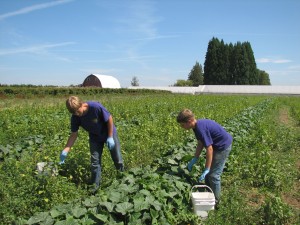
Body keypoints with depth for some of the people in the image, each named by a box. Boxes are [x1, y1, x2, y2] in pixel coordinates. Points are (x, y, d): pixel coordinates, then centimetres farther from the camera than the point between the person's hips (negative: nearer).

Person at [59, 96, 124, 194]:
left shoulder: (96, 106, -35)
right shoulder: (75, 117, -20)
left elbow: (109, 118, -23)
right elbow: (74, 134, -11)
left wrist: (110, 137, -19)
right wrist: (66, 150, -21)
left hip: (109, 133, -3)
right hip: (95, 137, 3)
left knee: (117, 159, 6)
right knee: (95, 162, 2)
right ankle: (95, 185, 21)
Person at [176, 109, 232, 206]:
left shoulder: (201, 129, -30)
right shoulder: (198, 125, -1)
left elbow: (209, 149, -28)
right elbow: (200, 143, 8)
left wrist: (207, 169, -23)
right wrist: (194, 159, 9)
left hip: (223, 146, -10)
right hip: (218, 145, 10)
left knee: (213, 174, -3)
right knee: (208, 172, 17)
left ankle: (215, 201, 15)